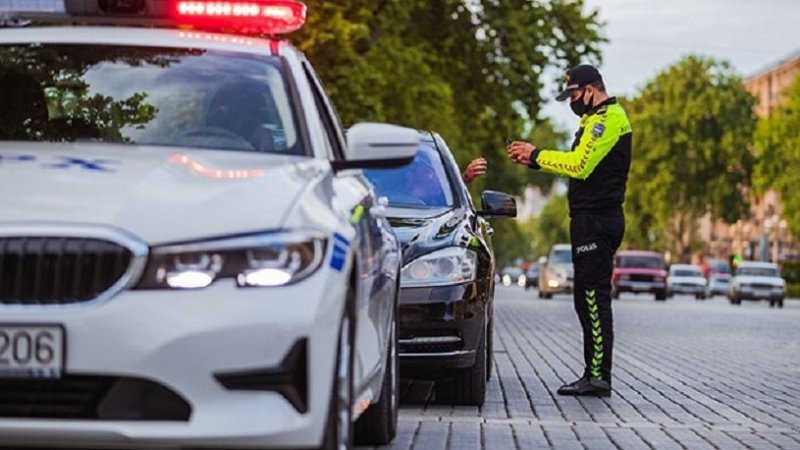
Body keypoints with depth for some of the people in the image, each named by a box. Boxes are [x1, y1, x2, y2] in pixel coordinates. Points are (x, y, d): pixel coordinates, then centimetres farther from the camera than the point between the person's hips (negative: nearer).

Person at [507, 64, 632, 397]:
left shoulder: (608, 119, -12)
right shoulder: (598, 118, 22)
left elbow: (580, 165, -20)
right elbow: (579, 166, 22)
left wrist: (537, 154, -11)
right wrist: (535, 161, 13)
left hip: (596, 221, -11)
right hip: (593, 220, 11)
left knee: (595, 298, -11)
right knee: (587, 299, 12)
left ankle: (599, 376, -12)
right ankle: (593, 374, 15)